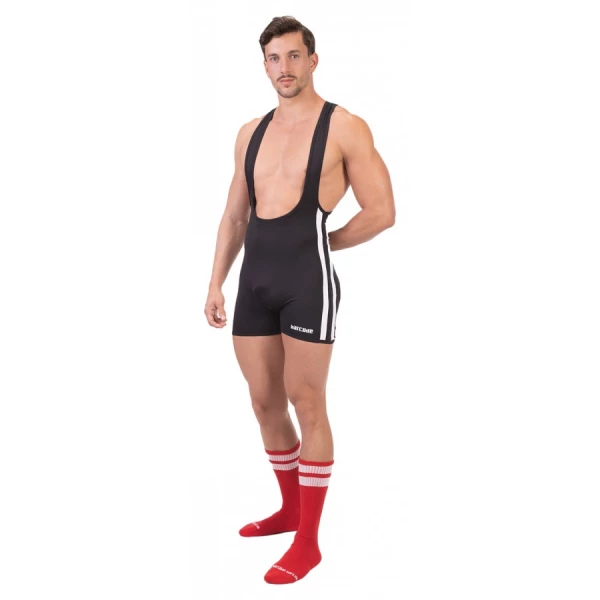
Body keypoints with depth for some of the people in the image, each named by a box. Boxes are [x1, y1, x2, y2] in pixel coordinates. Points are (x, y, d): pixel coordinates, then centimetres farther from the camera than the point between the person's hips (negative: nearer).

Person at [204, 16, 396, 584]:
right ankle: (291, 507, 31)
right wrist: (216, 283, 12)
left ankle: (308, 542, 6)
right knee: (265, 402, 12)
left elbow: (381, 212, -6)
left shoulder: (344, 127, -3)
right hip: (255, 280, 6)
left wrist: (317, 242, 1)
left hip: (307, 279, -6)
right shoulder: (251, 133, 15)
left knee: (306, 403, -2)